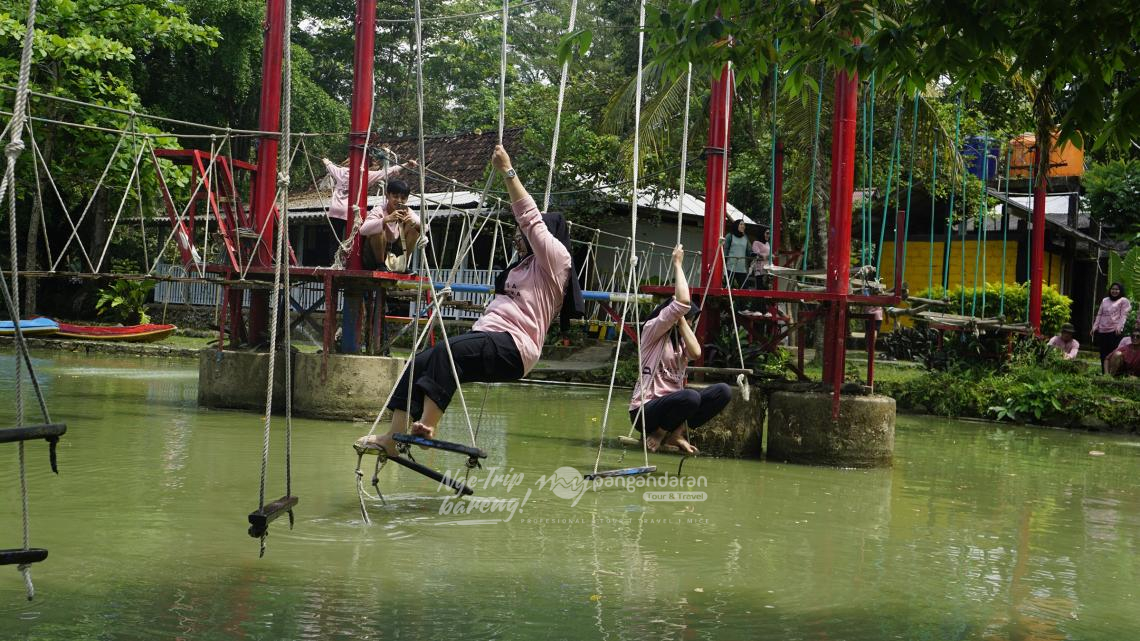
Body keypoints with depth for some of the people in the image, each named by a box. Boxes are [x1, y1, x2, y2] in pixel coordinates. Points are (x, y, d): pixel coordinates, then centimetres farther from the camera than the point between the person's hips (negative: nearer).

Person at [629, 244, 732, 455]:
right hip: (646, 408, -8)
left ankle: (675, 434, -4)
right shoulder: (652, 330, -6)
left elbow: (696, 353, -8)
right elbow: (683, 303, -21)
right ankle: (657, 434, -9)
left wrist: (681, 320, -4)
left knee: (723, 391, -11)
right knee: (690, 396, -37)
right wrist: (677, 264, -12)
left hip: (671, 404, 8)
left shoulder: (680, 338, 16)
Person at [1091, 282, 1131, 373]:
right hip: (1102, 331, 5)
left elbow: (1124, 315, -4)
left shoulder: (1124, 301, 6)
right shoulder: (1105, 300, 21)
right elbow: (1099, 314, 20)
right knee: (1103, 353, 4)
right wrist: (1095, 327, 11)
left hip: (1114, 331, -5)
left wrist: (1119, 327, -18)